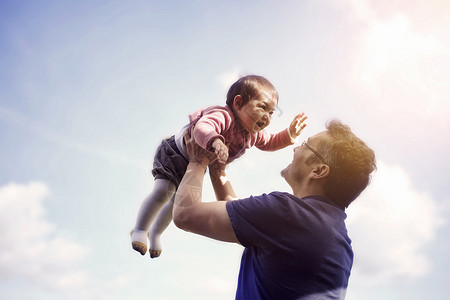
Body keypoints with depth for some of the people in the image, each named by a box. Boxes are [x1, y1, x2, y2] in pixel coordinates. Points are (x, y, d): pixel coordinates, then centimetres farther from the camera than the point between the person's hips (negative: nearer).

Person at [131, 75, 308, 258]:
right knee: (163, 191, -19)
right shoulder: (223, 116, -39)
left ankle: (155, 232, 40)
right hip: (176, 153, -8)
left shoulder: (254, 134, -10)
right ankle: (140, 231, 4)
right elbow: (202, 128, -57)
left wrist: (289, 134, -7)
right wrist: (215, 141, -77)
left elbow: (270, 143, 9)